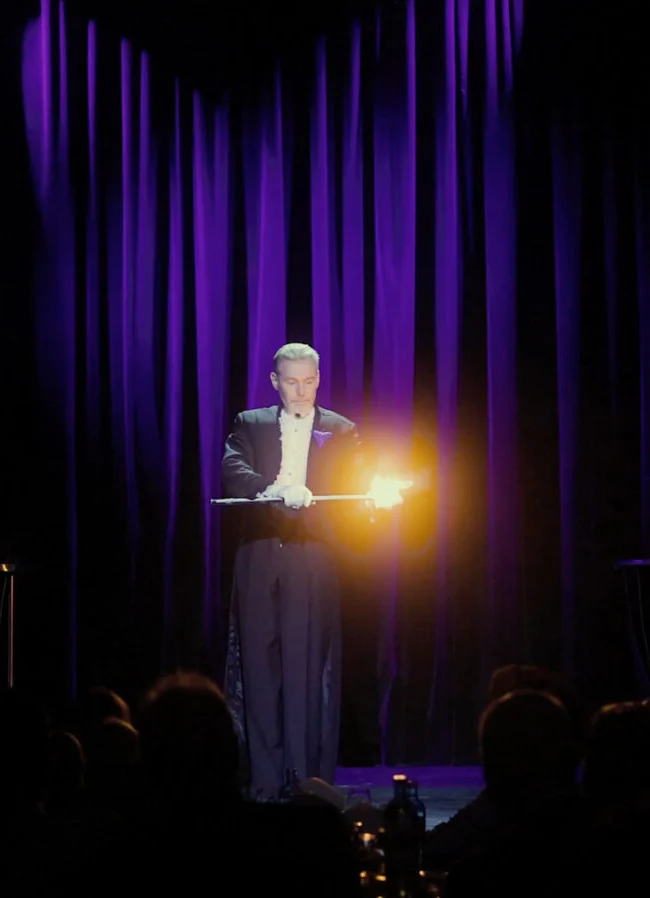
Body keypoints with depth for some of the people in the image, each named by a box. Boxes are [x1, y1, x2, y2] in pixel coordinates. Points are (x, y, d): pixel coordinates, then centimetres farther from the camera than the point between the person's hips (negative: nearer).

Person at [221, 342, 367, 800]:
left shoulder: (342, 432, 13)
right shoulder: (251, 425, 14)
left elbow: (354, 488, 3)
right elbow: (233, 470, -4)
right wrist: (276, 490, -24)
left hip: (313, 561, -1)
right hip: (259, 560, 1)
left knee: (309, 671, -8)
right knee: (260, 668, -1)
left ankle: (308, 781, -6)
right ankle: (265, 784, 3)